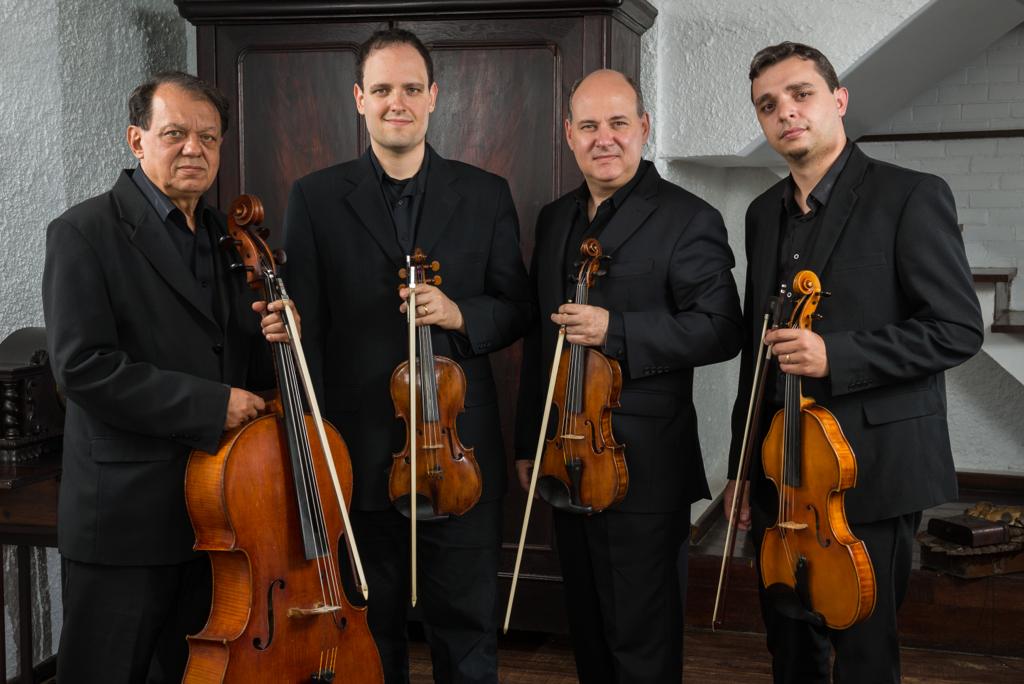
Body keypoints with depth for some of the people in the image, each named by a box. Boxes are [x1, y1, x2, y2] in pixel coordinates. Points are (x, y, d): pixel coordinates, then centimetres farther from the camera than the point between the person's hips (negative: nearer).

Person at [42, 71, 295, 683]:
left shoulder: (226, 236, 12)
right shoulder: (85, 233, -9)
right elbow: (82, 367, -19)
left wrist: (268, 335, -6)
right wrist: (211, 404, -20)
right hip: (126, 516, -6)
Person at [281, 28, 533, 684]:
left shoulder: (485, 195, 5)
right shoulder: (315, 198, 2)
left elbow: (518, 308, 8)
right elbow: (303, 328, 0)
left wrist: (460, 314, -14)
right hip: (358, 453, 0)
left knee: (467, 631, 9)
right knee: (371, 631, 14)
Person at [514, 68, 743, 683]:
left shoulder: (689, 221, -8)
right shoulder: (555, 219, 13)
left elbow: (719, 329, -15)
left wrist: (615, 330, -23)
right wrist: (528, 443, 18)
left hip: (643, 467, -7)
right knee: (589, 630, 19)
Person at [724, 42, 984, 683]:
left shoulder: (911, 196, -8)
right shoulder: (765, 213, 12)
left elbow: (959, 328, -12)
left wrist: (834, 355, -23)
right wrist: (741, 465, 16)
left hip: (874, 469, -6)